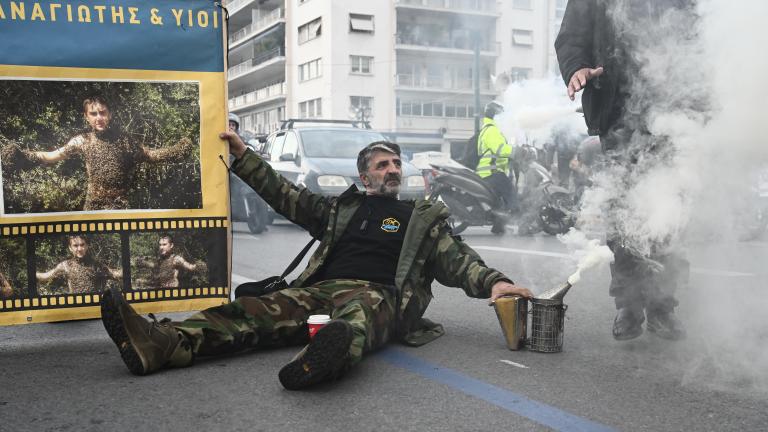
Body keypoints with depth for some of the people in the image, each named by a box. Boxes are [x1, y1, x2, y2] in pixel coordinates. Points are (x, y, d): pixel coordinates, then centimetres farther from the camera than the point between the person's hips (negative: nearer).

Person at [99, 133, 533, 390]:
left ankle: (330, 352, -76)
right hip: (321, 290, 4)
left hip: (377, 295, -3)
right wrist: (244, 156, 25)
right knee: (256, 310, -21)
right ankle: (160, 343, -40)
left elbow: (457, 259, 9)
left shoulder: (423, 218, 20)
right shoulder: (342, 209, 27)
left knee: (357, 316, -41)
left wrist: (493, 281, -12)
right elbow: (287, 196, 26)